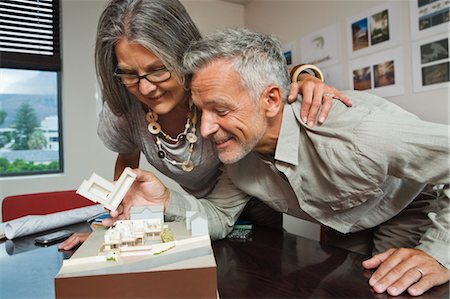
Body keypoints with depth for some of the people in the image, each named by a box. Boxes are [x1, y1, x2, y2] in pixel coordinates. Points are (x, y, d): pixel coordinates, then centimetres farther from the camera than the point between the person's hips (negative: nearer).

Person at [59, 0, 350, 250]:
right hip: (198, 205, 3)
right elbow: (126, 162, 0)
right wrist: (118, 222, -8)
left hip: (256, 208, -2)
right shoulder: (122, 110, -21)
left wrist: (306, 78, -35)